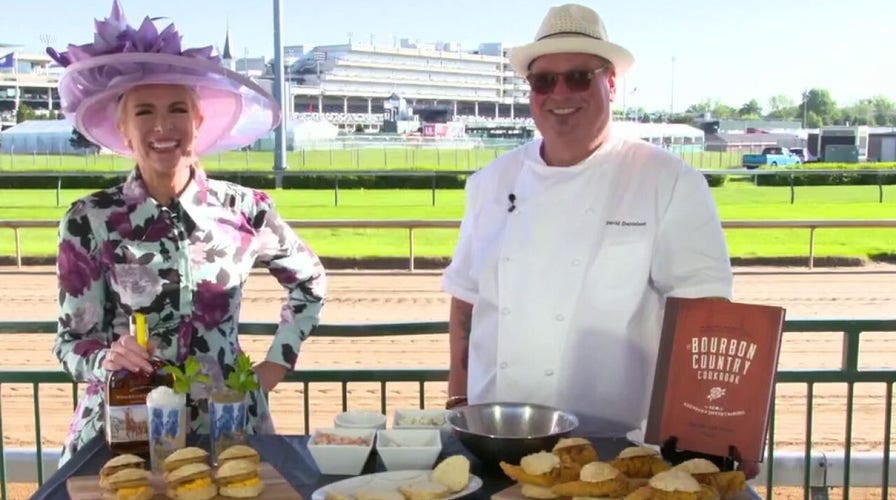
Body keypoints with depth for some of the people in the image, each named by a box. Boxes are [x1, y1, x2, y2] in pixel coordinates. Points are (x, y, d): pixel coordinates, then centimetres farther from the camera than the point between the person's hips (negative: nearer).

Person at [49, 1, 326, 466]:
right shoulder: (89, 221, -8)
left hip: (229, 422, 1)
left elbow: (310, 281, 11)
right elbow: (72, 341, -4)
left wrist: (276, 364, 4)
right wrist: (106, 360, -25)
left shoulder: (244, 209, -5)